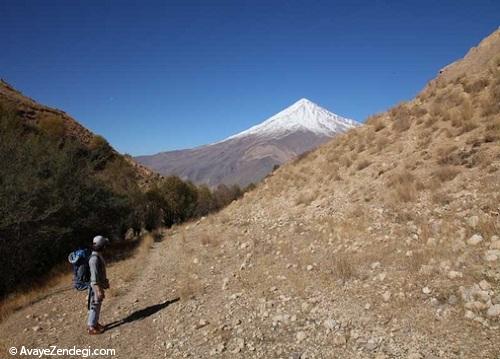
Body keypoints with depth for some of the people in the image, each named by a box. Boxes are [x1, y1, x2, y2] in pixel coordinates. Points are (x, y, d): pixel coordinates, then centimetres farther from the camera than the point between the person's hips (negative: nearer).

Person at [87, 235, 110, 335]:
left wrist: (106, 281, 25)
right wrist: (99, 290, -25)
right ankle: (91, 328, 13)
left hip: (99, 284, 10)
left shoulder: (98, 256, 5)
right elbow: (94, 276, -27)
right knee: (94, 306, 1)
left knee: (97, 305, 19)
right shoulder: (94, 258, -27)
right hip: (96, 286, -10)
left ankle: (94, 323, 32)